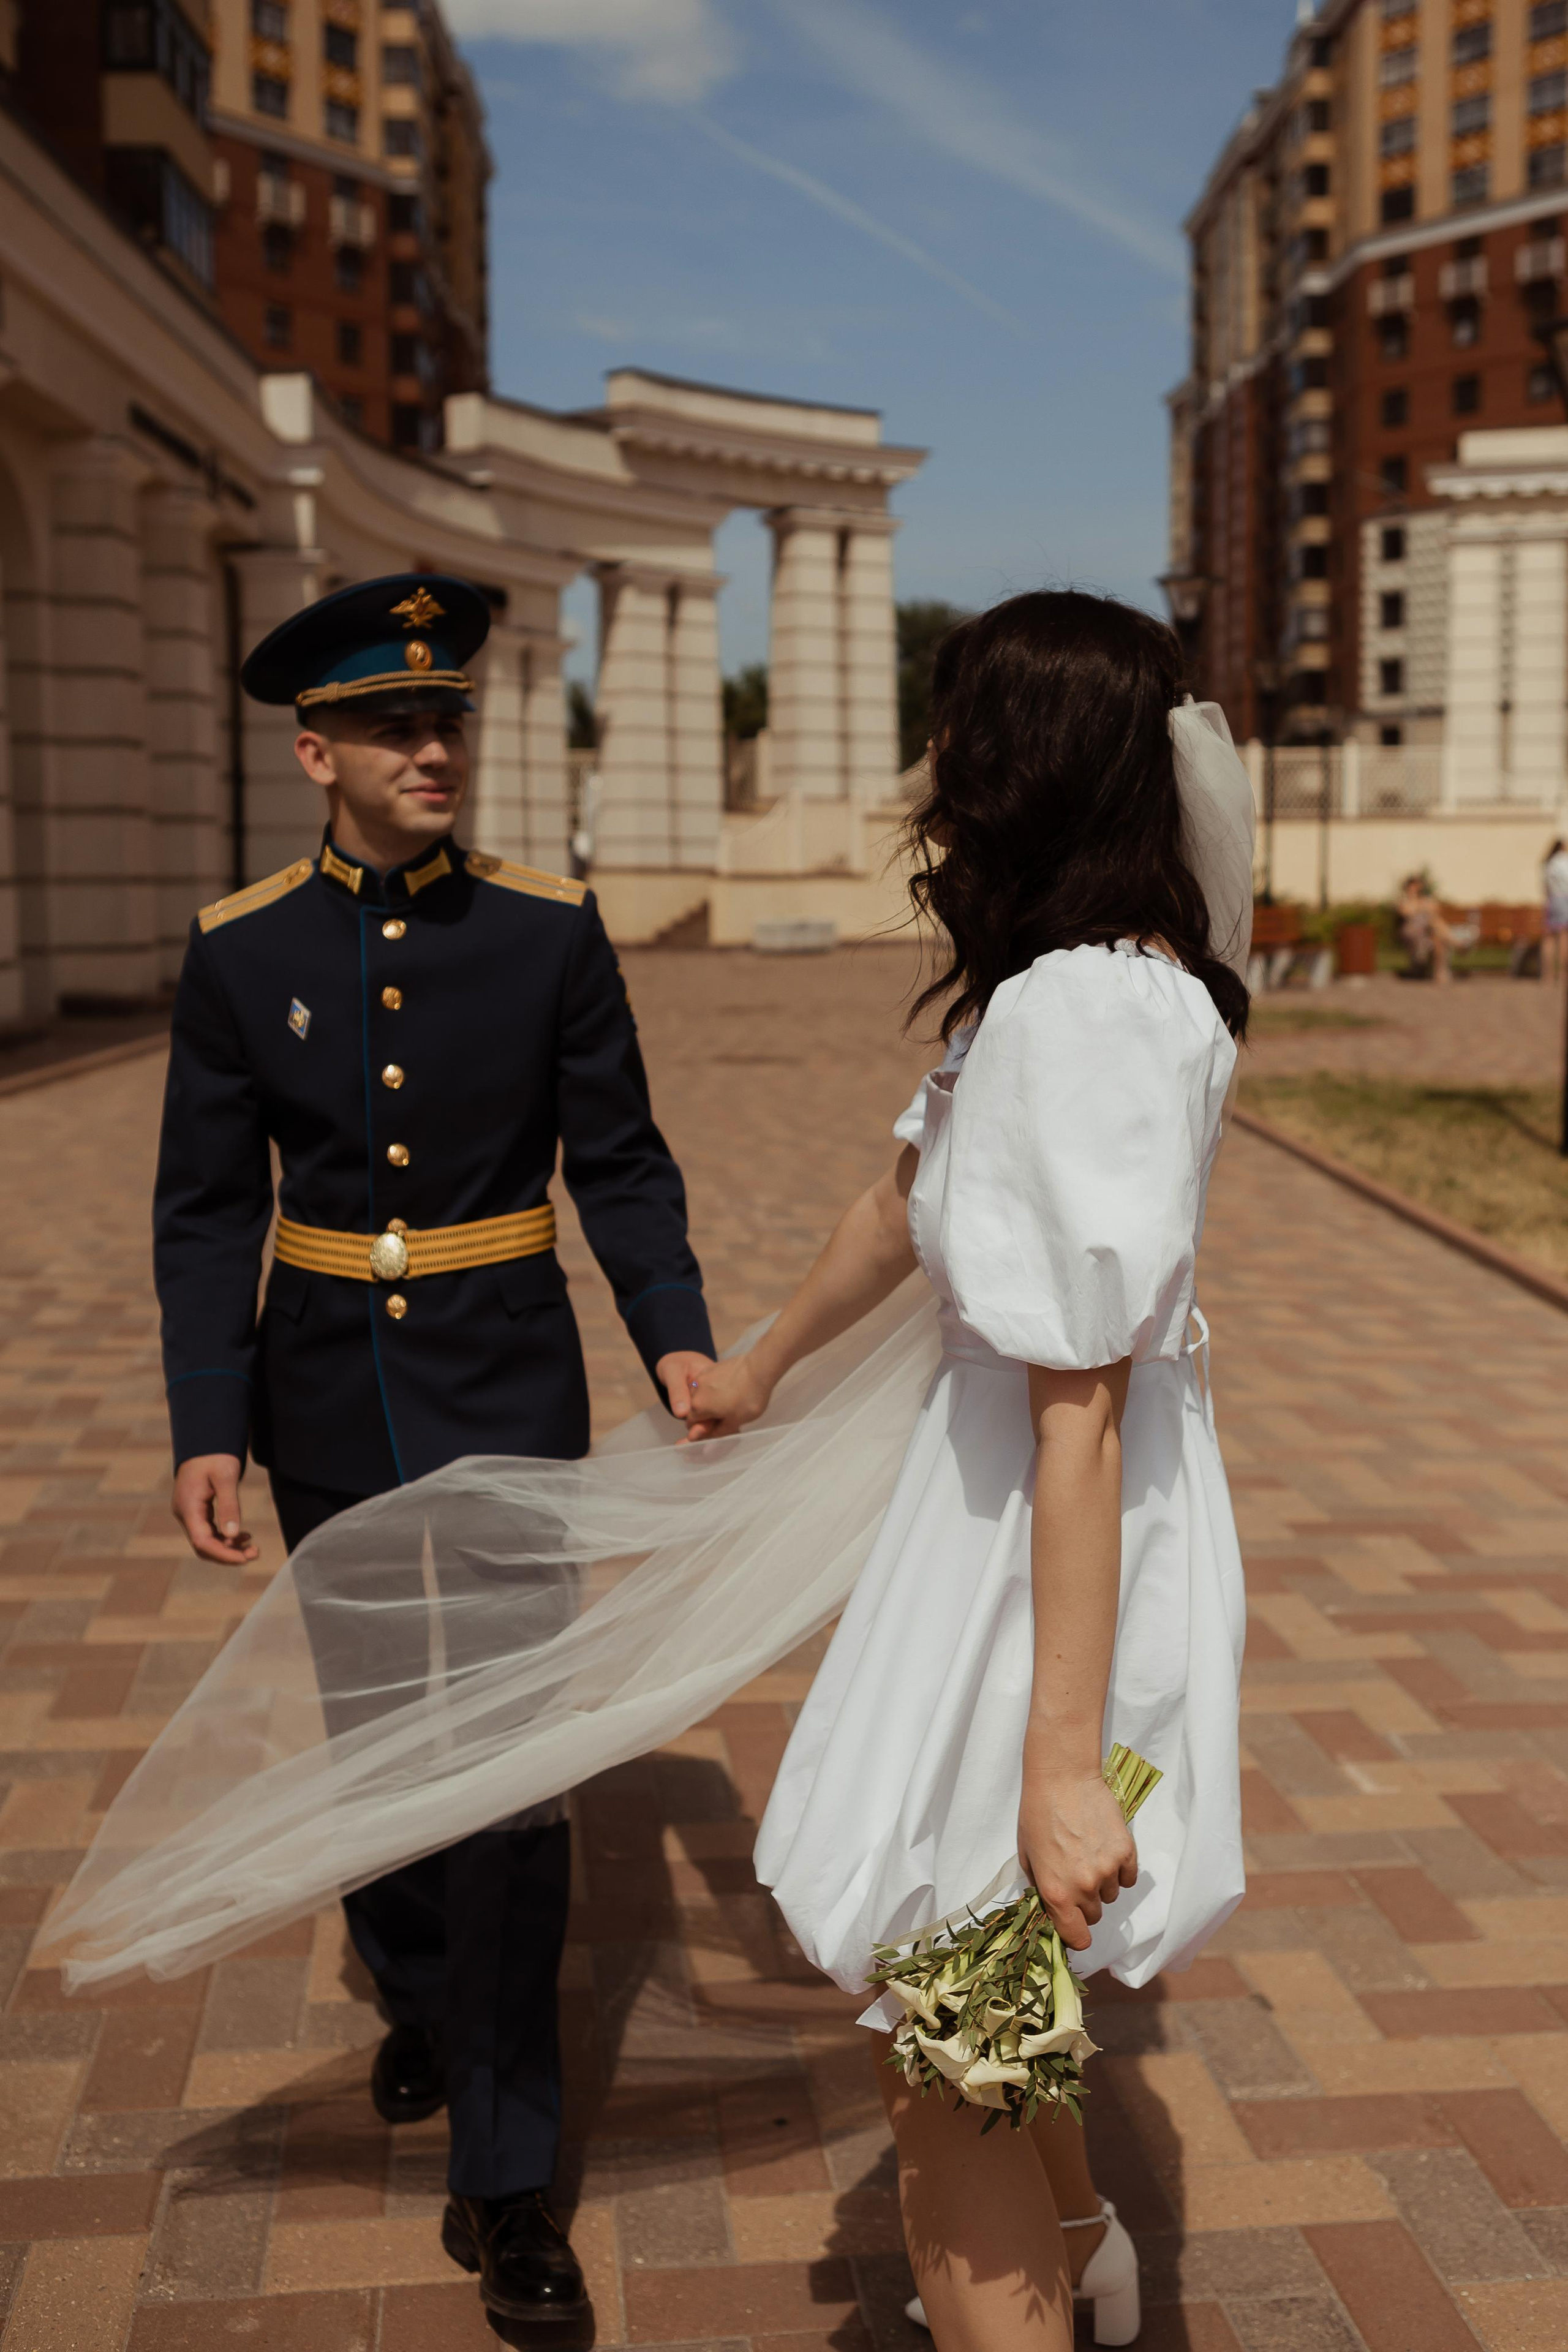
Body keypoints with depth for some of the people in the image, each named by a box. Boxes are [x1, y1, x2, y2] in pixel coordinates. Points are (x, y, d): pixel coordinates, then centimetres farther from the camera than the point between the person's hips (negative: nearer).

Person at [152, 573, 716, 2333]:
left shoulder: (550, 929, -7)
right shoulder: (239, 952, -4)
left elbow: (621, 1168, -3)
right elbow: (208, 1212, -2)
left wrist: (677, 1342, -18)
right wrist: (207, 1429, -9)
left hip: (507, 1386, -2)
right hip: (326, 1394, 2)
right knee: (376, 1732, 18)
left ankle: (502, 2184, 8)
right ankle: (419, 2002, 47)